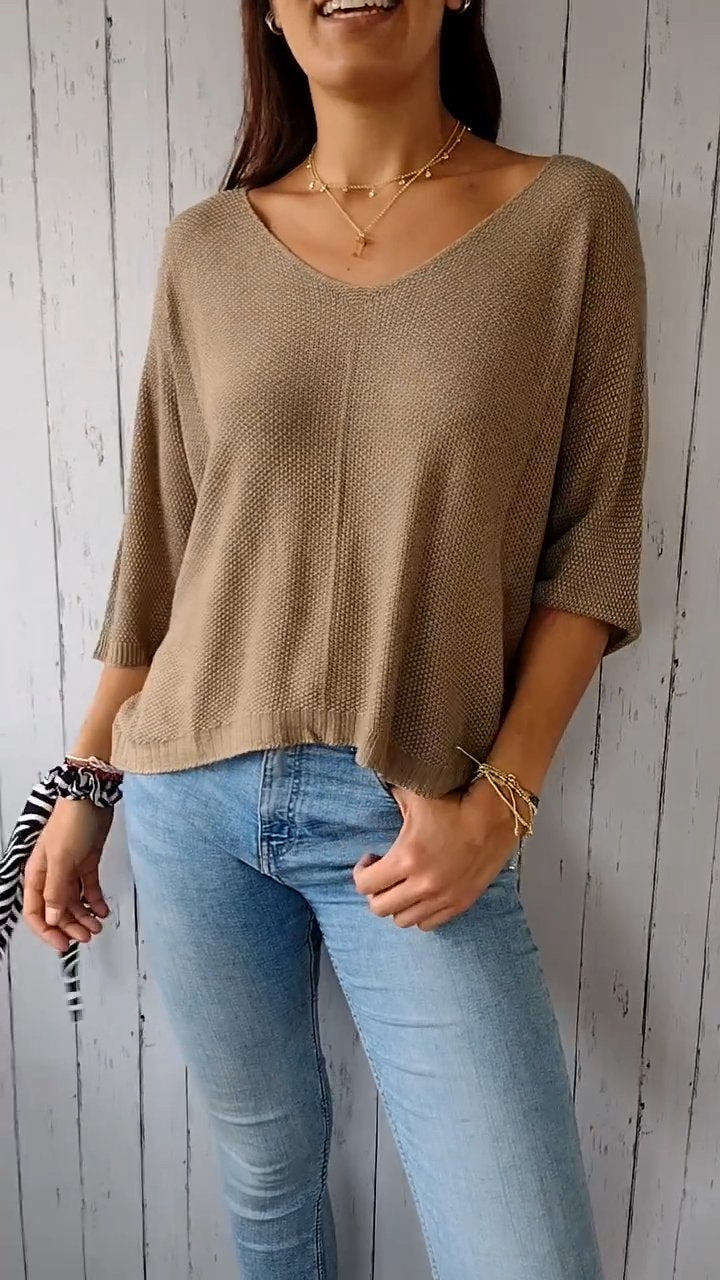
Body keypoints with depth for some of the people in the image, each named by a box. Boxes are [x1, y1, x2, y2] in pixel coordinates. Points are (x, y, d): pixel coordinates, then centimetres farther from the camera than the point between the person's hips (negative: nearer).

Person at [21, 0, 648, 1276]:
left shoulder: (571, 215, -1)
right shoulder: (206, 245, 5)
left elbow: (593, 543, -2)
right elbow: (159, 542, 8)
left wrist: (500, 799, -12)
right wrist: (86, 782, 11)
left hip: (411, 823, -2)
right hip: (193, 799, 3)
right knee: (266, 1167, 19)